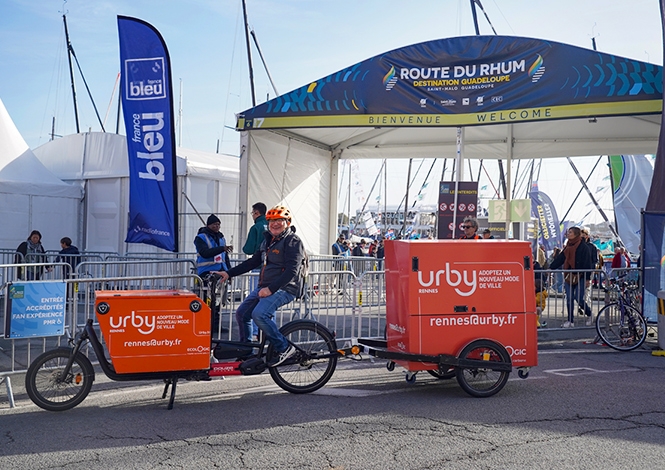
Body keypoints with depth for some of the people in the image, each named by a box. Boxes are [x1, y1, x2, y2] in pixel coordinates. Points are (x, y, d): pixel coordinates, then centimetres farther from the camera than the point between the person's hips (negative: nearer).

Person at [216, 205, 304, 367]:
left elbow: (291, 271, -20)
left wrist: (271, 289, -25)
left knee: (259, 314, -29)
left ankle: (284, 348, -16)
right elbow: (253, 261, 22)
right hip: (265, 287, 9)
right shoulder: (268, 240, 17)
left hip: (283, 289, -9)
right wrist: (229, 273, 15)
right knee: (241, 313, 6)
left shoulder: (293, 241, -10)